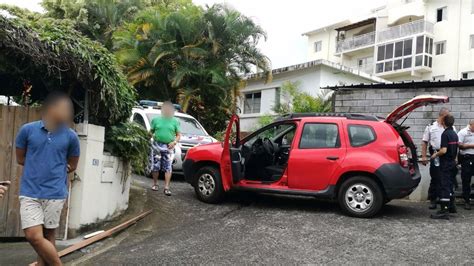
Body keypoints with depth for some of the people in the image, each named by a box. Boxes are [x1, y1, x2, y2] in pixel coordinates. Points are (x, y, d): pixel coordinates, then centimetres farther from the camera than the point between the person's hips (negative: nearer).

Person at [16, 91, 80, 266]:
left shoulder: (70, 136, 0)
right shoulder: (27, 130, -1)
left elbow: (72, 166, 13)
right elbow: (20, 159, 11)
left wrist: (55, 170, 8)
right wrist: (37, 168, 4)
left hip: (55, 193, 0)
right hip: (30, 192, 0)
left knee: (48, 236, 5)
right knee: (33, 236, -5)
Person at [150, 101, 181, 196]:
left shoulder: (175, 121, 7)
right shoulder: (156, 120, 8)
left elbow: (178, 135, 6)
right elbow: (151, 132, 12)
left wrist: (174, 142, -10)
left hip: (169, 147, -1)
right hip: (157, 145, 1)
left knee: (168, 167, -5)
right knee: (155, 166, 5)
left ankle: (166, 188, -5)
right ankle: (155, 184, 23)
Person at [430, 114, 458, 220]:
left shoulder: (445, 134, -17)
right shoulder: (455, 134, 11)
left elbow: (444, 150, -24)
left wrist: (435, 154, -8)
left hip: (446, 163, -9)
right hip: (452, 163, 9)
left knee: (444, 186, -10)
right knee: (449, 185, 19)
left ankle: (444, 211, -12)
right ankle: (451, 206, 29)